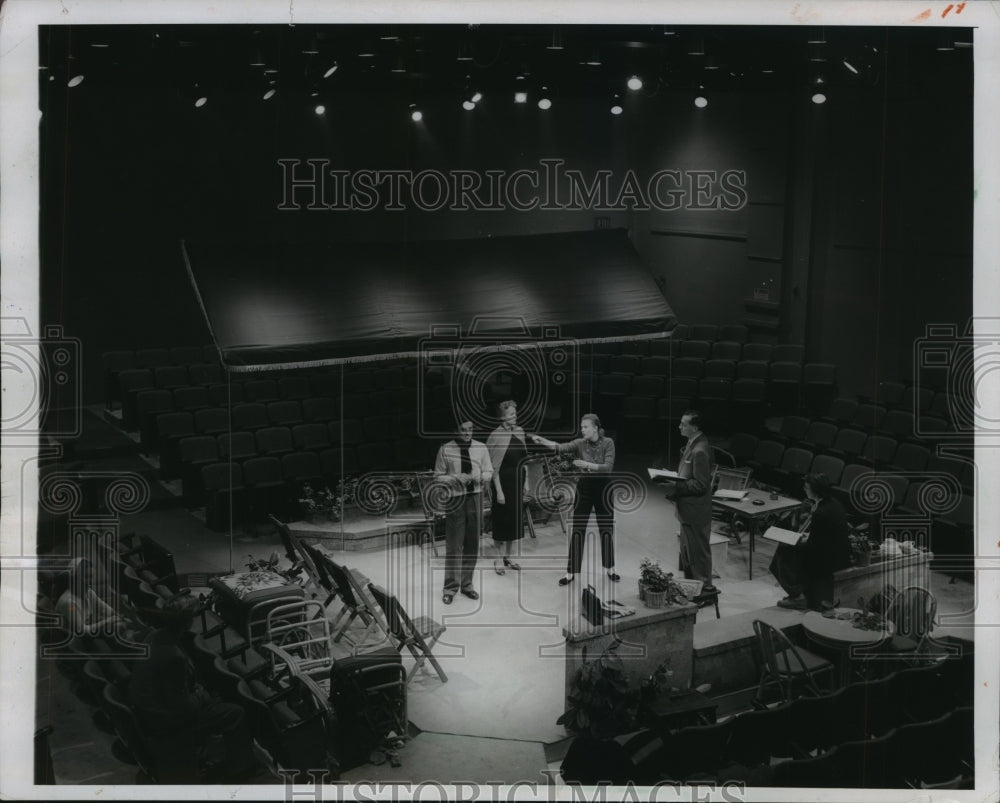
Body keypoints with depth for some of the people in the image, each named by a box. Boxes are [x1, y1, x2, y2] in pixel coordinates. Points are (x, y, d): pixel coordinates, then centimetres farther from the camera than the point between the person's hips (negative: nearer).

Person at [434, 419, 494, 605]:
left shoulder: (481, 448, 2)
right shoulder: (445, 450, -5)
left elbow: (489, 473, 7)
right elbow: (438, 476, 0)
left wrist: (479, 477, -15)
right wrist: (456, 478, -18)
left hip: (475, 498, 3)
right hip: (454, 499, -3)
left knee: (472, 544, 10)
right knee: (453, 545, -2)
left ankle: (466, 584, 24)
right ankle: (450, 587, 7)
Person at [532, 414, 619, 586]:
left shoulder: (608, 443, -8)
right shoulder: (580, 444, -4)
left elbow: (608, 467, -18)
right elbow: (562, 447, -22)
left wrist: (588, 465, -28)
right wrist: (543, 441, -39)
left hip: (602, 488, -1)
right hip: (584, 487, 1)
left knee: (606, 530, 9)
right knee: (577, 531, 0)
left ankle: (610, 568, 26)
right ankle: (571, 572, 5)